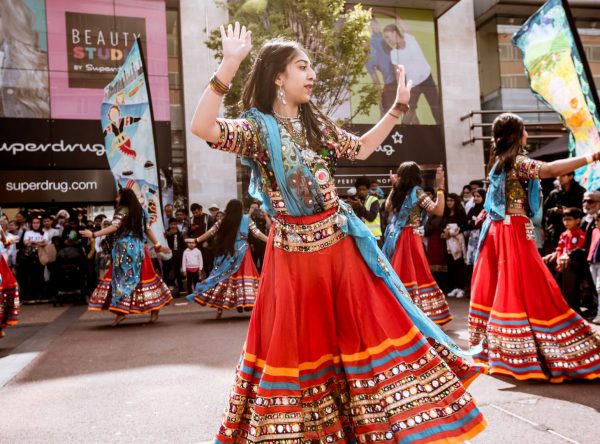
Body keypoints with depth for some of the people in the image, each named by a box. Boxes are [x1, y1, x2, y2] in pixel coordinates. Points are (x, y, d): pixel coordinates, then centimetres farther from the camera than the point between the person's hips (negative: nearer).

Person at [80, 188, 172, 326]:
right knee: (144, 277, 10)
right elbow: (147, 229, 17)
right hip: (138, 247, 7)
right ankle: (154, 306, 11)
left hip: (124, 248, -7)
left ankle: (121, 310, -7)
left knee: (122, 277, -3)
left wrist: (94, 234, -22)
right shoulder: (140, 211, 15)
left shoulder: (123, 210, -5)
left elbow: (114, 227, -18)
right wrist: (157, 245, 23)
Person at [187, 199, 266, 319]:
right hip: (242, 254, -1)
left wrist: (196, 240, 16)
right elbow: (257, 233, -2)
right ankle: (248, 300, 0)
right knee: (245, 276, 1)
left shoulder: (222, 222, 1)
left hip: (227, 254, 1)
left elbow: (210, 233, 6)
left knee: (224, 277, 6)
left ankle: (220, 306, 6)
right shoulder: (247, 220, -1)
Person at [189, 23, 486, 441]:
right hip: (294, 252, -4)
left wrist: (398, 107, 19)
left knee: (366, 326, 8)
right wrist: (228, 66, -32)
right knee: (299, 341, 8)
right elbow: (203, 128, -26)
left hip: (341, 244, 5)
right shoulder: (256, 128, -8)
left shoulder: (315, 123, 9)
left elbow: (362, 148, 21)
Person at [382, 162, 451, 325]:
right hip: (410, 238, -7)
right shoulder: (416, 192, -10)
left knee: (400, 275, 12)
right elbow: (438, 210, -18)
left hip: (395, 237, 7)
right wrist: (440, 186, -17)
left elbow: (388, 206, 29)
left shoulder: (396, 191, 7)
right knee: (416, 275, -4)